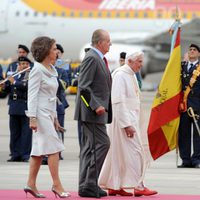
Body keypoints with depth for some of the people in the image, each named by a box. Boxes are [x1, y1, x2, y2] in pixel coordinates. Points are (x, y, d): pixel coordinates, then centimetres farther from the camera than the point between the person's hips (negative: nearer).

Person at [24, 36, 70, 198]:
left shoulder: (51, 70, 15)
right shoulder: (37, 70, -11)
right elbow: (32, 95, -15)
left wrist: (55, 117, 21)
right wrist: (32, 118, -20)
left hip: (48, 114, 9)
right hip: (40, 114, -9)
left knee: (40, 149, 8)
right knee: (54, 148, -10)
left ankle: (31, 184, 10)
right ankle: (57, 185, -8)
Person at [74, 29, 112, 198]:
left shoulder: (99, 59, 18)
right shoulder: (91, 58, -14)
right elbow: (83, 86, -20)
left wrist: (101, 105, 18)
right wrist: (96, 106, -22)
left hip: (96, 110, 11)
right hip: (92, 111, -11)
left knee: (89, 147, 10)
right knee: (102, 143, -13)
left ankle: (85, 186, 12)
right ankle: (89, 184, -12)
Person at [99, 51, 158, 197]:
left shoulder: (131, 75, 15)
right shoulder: (120, 75, -15)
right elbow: (118, 101, -21)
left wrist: (135, 123, 18)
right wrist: (126, 125, -23)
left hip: (132, 119, 9)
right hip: (123, 120, -9)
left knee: (119, 155, 10)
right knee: (133, 152, -9)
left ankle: (114, 187, 13)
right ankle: (138, 186, -6)